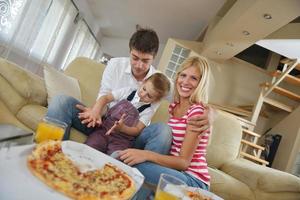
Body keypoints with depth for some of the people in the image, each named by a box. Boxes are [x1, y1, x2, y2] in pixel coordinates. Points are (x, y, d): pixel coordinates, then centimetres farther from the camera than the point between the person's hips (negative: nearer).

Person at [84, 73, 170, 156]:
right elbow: (105, 98, 1)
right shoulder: (127, 92, 7)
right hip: (104, 129, 2)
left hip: (123, 139, -1)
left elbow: (137, 130, -5)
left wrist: (122, 128, -26)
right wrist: (95, 113, -17)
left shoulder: (149, 111, 2)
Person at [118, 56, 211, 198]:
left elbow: (184, 162, -18)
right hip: (174, 169, 6)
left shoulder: (198, 112, -15)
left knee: (134, 165, -27)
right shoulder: (173, 106, 7)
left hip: (193, 179, -6)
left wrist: (146, 155, -32)